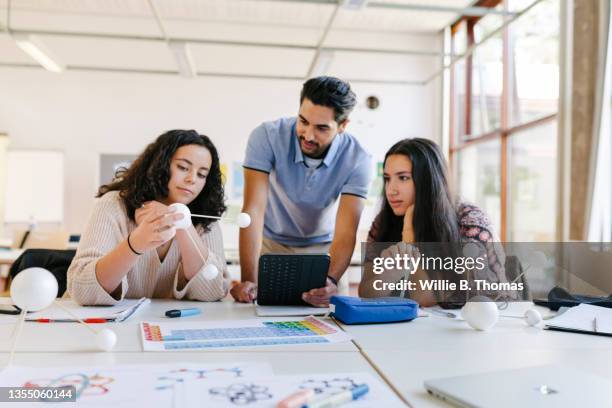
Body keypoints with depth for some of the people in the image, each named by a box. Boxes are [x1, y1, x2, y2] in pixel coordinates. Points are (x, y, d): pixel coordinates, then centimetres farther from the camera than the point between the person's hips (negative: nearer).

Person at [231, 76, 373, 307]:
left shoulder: (357, 160, -24)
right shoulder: (267, 137, -26)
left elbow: (346, 231, -29)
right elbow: (254, 210, -31)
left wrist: (331, 279, -49)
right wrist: (249, 280, -41)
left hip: (322, 247, 1)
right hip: (271, 243, 0)